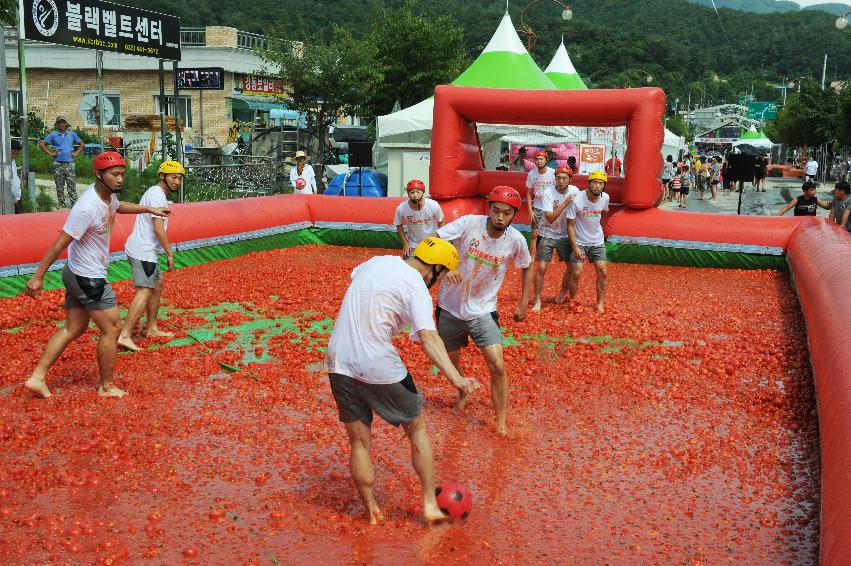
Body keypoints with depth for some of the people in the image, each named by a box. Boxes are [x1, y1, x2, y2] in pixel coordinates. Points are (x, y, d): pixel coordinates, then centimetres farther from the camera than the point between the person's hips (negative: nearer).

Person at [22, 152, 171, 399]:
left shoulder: (108, 194, 1)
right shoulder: (87, 207, -27)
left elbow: (118, 206, 28)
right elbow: (60, 243, -26)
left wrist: (149, 209, 33)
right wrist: (38, 276, -23)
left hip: (76, 275, 10)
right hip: (89, 278, -10)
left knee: (74, 328, 15)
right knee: (111, 329, 2)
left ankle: (37, 377, 17)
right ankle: (106, 387, 16)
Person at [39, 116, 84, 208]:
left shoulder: (72, 134, 10)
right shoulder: (53, 135, 5)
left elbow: (81, 144, 20)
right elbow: (41, 144, 6)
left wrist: (77, 152, 7)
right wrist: (49, 153, -1)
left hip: (70, 163, 0)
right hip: (58, 164, 0)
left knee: (72, 186, -4)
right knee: (60, 187, 5)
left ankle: (75, 204, -3)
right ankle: (62, 205, 12)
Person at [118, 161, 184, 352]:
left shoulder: (156, 193, 18)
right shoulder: (157, 194, -14)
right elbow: (158, 228, -20)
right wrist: (170, 253, -14)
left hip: (144, 250, 11)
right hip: (143, 251, -11)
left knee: (157, 285, 19)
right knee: (144, 292, -14)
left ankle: (152, 329, 28)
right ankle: (124, 335, -19)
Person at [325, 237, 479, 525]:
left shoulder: (377, 261, 8)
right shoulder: (417, 290, -12)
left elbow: (354, 276, 31)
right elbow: (428, 337, -27)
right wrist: (455, 378, -36)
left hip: (339, 364, 6)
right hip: (379, 369, -5)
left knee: (359, 442, 15)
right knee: (417, 430, 16)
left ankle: (372, 511, 25)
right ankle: (430, 504, 20)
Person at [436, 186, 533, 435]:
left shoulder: (516, 240, -12)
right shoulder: (469, 223, -19)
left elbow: (526, 268, 8)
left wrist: (523, 304, 9)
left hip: (483, 310, 0)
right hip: (450, 307, 0)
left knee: (497, 366, -13)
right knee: (451, 361, 17)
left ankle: (501, 424, 2)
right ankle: (463, 391, 50)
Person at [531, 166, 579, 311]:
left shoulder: (575, 191, -7)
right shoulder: (548, 194, -19)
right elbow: (550, 219, -27)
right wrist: (565, 204, -33)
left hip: (565, 235, 4)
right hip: (547, 235, -4)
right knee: (541, 268, -9)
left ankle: (562, 293, 32)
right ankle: (537, 300, 3)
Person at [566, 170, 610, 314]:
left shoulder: (605, 198, -9)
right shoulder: (577, 201, -22)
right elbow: (570, 225, -15)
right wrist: (575, 247, -19)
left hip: (598, 242, 4)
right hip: (579, 242, -4)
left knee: (603, 272, -2)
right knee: (576, 273, -6)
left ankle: (600, 302, 12)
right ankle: (572, 301, 14)